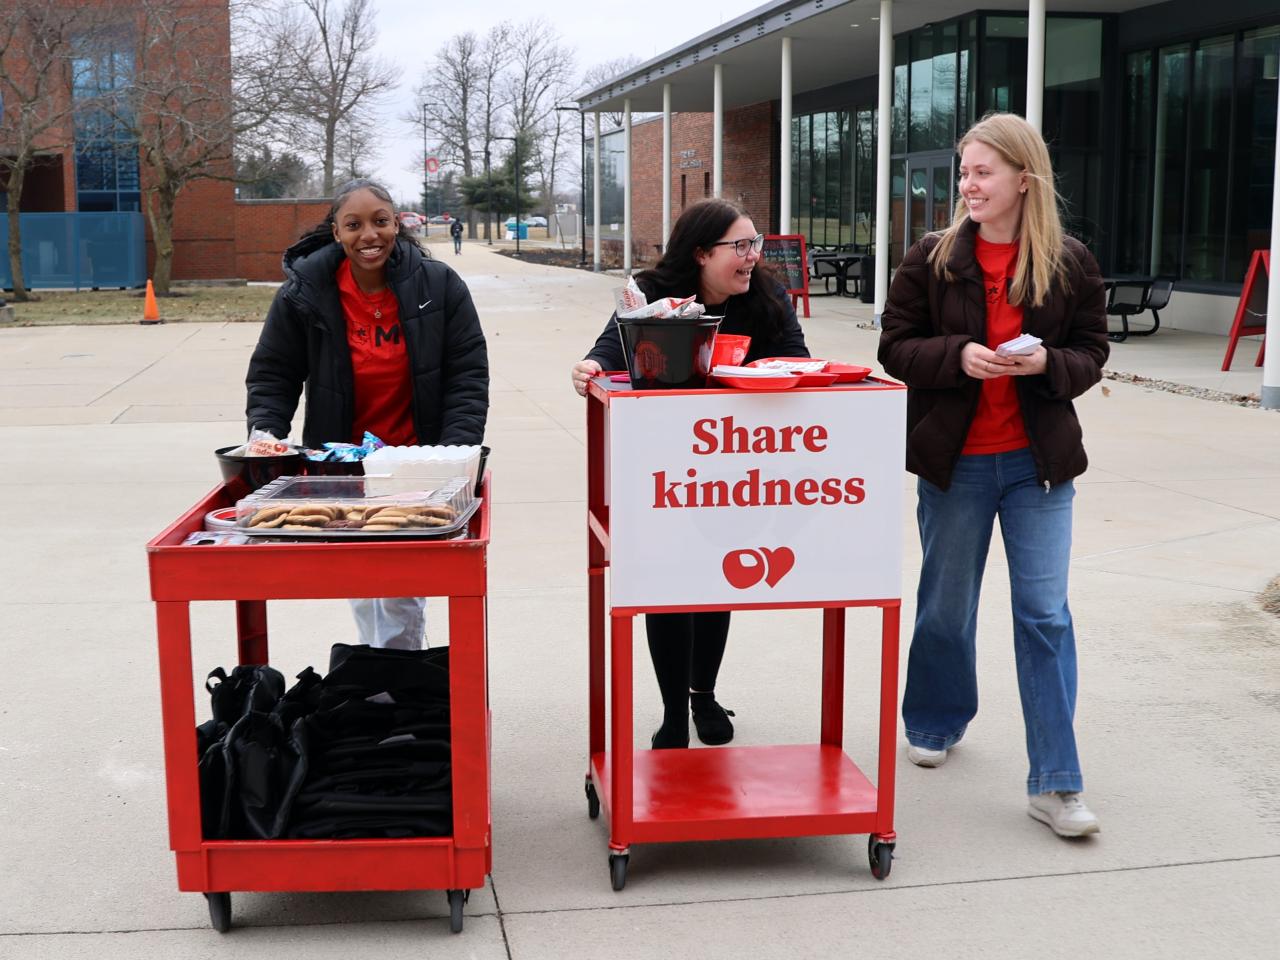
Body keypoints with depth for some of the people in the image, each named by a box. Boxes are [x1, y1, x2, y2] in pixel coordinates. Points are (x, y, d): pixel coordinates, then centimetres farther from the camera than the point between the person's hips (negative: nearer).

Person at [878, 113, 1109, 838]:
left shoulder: (1070, 263, -1)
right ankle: (936, 724, 40)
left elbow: (1092, 356, 5)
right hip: (954, 459, 0)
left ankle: (1056, 783, 1)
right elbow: (896, 348, -2)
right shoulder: (934, 258, -3)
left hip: (1038, 461, 0)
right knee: (946, 606, 14)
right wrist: (958, 355, -20)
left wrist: (1047, 363, -17)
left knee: (1045, 614, -4)